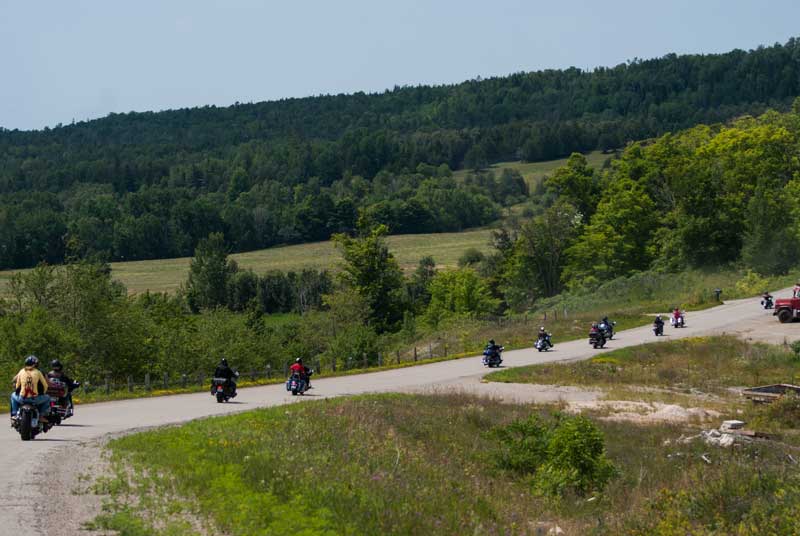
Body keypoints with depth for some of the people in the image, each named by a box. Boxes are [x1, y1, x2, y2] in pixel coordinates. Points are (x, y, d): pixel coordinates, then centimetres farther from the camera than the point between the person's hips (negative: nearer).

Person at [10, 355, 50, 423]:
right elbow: (45, 385, 5)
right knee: (47, 398, 26)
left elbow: (17, 386, 10)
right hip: (35, 399, -2)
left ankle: (14, 414, 25)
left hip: (22, 399, 2)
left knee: (13, 395, 34)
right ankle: (42, 416, 13)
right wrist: (43, 393, 25)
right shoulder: (38, 372, 0)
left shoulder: (21, 372, 4)